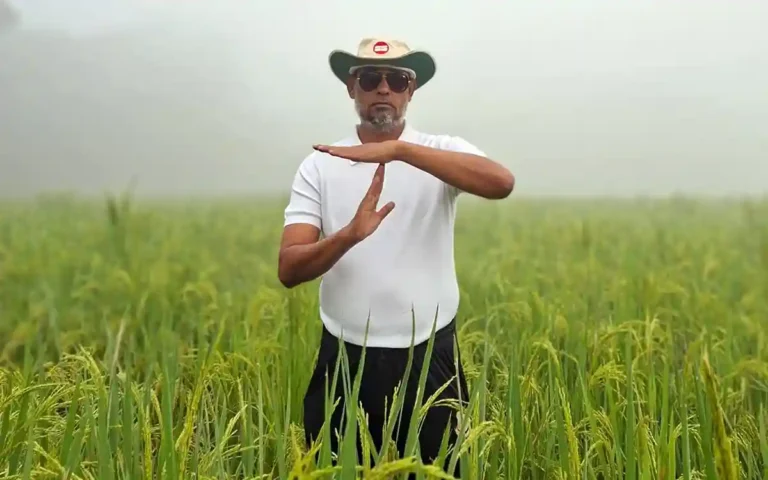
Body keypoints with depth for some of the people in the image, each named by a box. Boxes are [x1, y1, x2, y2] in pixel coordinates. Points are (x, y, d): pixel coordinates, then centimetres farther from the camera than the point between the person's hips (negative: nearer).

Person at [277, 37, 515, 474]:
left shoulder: (442, 153, -1)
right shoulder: (319, 166, 1)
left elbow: (502, 182, -23)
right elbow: (289, 270, -7)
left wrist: (399, 149, -27)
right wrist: (349, 235, -26)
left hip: (428, 360, -1)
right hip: (345, 360, 1)